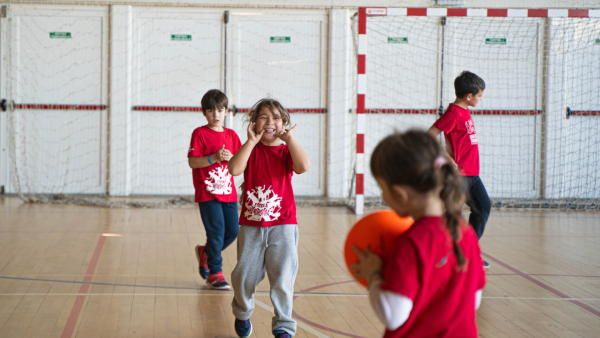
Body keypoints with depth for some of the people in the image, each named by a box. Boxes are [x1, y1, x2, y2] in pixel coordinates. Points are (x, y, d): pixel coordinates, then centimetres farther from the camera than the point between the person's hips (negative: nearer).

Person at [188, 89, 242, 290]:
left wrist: (230, 157, -14)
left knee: (233, 231, 4)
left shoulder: (231, 135, 11)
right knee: (216, 231, -9)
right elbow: (192, 161, -12)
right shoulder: (200, 134, -3)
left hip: (228, 192, 5)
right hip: (207, 192, -5)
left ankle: (205, 253, 30)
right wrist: (214, 157, -23)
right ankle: (215, 273, 7)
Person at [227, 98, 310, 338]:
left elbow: (303, 166, -18)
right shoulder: (251, 150, 4)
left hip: (283, 224, 0)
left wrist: (289, 138, -13)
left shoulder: (286, 151, 5)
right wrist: (251, 142, -15)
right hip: (251, 225, 1)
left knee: (283, 277, -7)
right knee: (244, 275, 5)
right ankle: (242, 314, 34)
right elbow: (234, 169, -17)